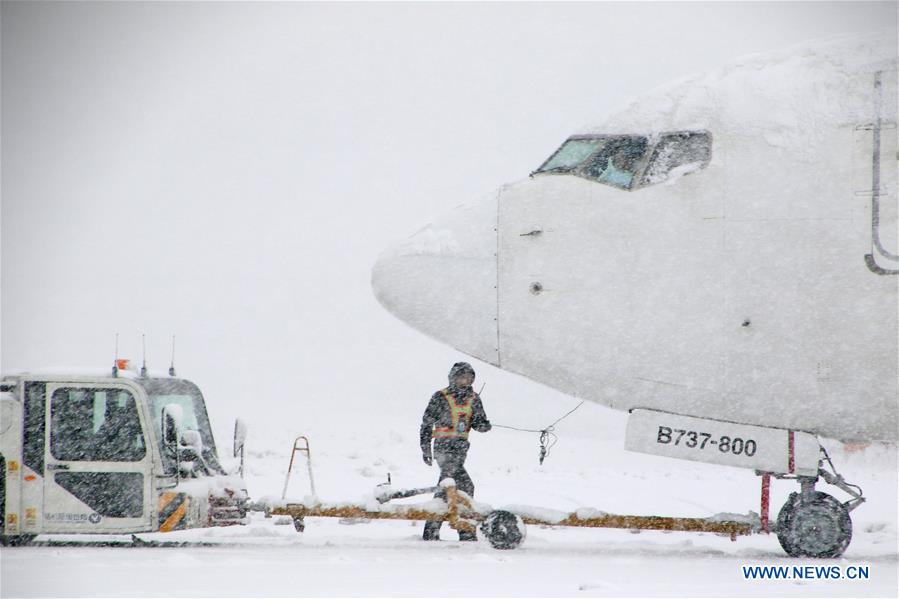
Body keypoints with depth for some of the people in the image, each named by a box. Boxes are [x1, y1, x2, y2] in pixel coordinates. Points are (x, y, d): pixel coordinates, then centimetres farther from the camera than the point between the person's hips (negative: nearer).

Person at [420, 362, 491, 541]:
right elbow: (426, 423, 0)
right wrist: (425, 449, -3)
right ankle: (466, 531, -10)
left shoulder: (473, 399, 10)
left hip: (461, 449, 6)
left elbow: (483, 425, 11)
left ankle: (431, 530, 18)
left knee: (445, 488, 11)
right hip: (444, 447, -6)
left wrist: (481, 424, -14)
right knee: (465, 486, -14)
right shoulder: (440, 398, -5)